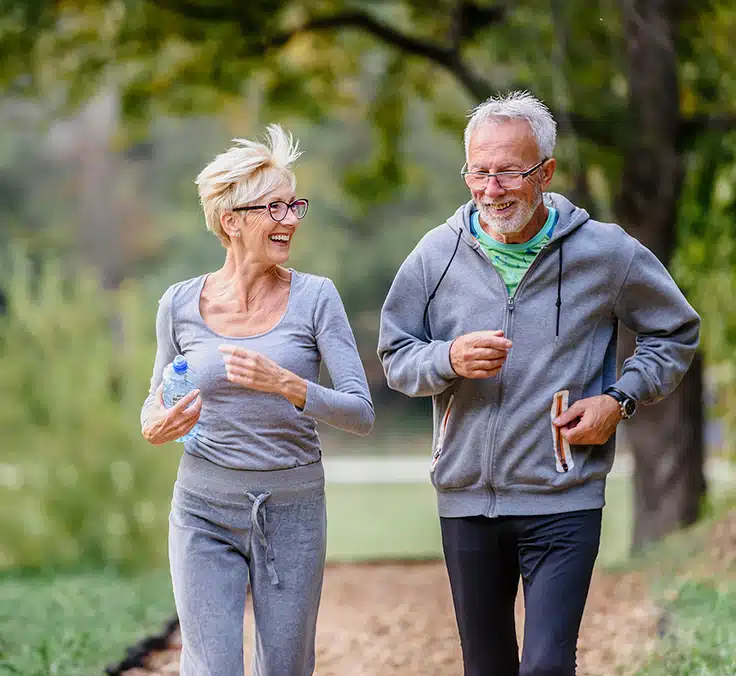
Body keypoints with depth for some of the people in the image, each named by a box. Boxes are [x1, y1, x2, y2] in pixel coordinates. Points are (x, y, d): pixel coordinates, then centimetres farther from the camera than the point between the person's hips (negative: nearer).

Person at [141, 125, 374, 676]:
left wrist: (286, 385, -26)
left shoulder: (315, 297, -5)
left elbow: (362, 413, -10)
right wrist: (155, 427, -8)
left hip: (293, 507, 0)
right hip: (204, 509, 0)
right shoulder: (181, 304, 0)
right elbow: (158, 399, 15)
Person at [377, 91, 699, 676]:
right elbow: (395, 357, 6)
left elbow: (676, 332, 9)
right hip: (465, 498, 3)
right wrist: (449, 360, -15)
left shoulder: (606, 252, -4)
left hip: (564, 501, -3)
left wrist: (621, 398, -5)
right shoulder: (438, 253, 0)